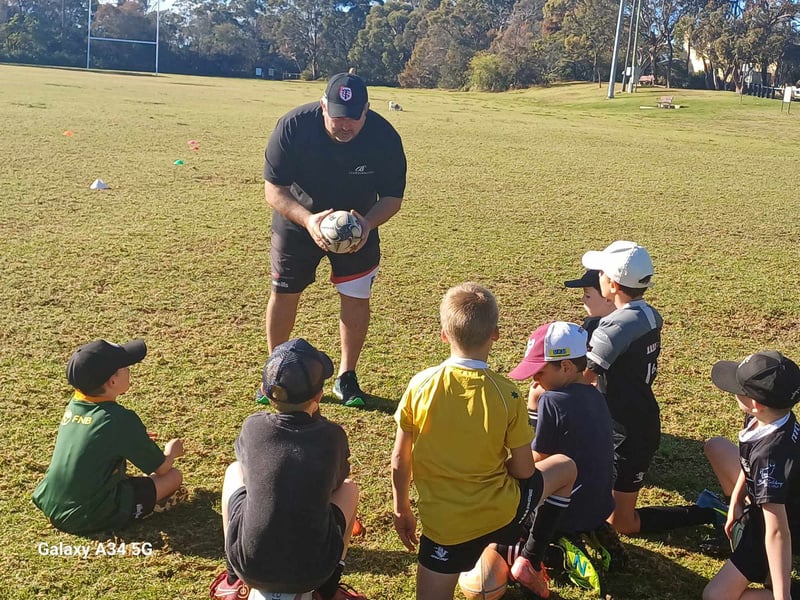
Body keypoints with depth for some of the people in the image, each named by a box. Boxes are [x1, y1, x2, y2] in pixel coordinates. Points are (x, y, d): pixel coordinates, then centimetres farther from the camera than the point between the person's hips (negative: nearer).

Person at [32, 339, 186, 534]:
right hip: (88, 518, -7)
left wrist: (134, 441, 29)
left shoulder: (73, 405, 1)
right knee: (174, 476, 1)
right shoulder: (121, 419, -19)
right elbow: (161, 468, -6)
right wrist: (171, 451, 15)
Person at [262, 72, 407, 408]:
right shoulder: (293, 127, -27)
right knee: (284, 292, 5)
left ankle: (346, 377, 19)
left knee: (356, 298, 0)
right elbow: (273, 189, -23)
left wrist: (369, 222, -35)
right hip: (298, 221, 0)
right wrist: (307, 219, -41)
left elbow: (393, 196, -14)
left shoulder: (384, 136, -24)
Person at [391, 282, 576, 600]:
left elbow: (399, 460, -2)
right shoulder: (507, 394, -15)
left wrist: (402, 510, 14)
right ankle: (530, 562, 21)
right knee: (565, 467, 24)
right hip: (502, 513, -1)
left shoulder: (420, 385, -12)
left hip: (443, 526, 1)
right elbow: (525, 471, -6)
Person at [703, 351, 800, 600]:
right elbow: (748, 463, 5)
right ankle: (741, 515, 22)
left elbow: (777, 532, -42)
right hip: (764, 501, 9)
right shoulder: (775, 415, -17)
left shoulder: (770, 455, -42)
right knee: (715, 446, 22)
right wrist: (736, 501, 0)